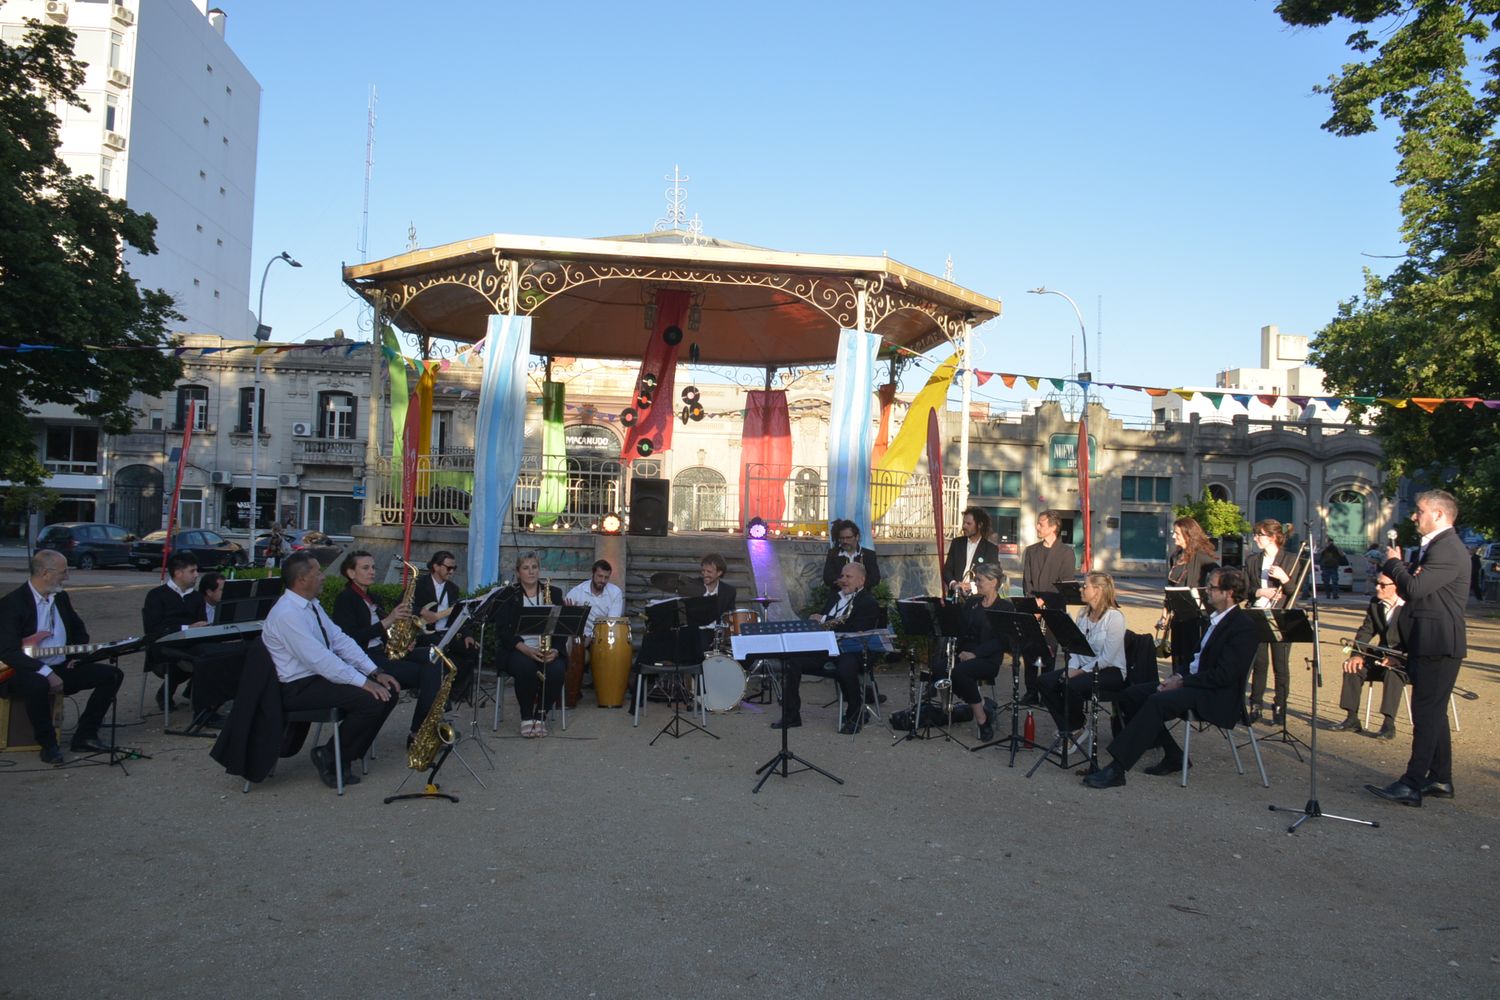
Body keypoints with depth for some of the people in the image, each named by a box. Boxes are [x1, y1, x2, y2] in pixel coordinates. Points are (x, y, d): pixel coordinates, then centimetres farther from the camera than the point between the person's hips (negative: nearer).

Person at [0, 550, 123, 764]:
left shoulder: (61, 597, 9)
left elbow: (79, 630, 24)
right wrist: (46, 672, -28)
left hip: (62, 667, 7)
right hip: (26, 671, -7)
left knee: (112, 675, -7)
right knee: (38, 686, -40)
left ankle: (84, 737, -2)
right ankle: (48, 746, -18)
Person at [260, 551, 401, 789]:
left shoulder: (311, 605, 11)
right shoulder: (286, 614, -21)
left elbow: (341, 640, 8)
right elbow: (320, 659, -26)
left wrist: (375, 673, -2)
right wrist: (363, 682, -24)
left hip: (323, 674, 10)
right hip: (299, 688, -10)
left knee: (389, 691, -4)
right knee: (372, 700, -25)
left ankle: (343, 755, 3)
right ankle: (329, 757, -5)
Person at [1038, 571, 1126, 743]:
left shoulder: (1115, 616, -15)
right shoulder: (1083, 613, 10)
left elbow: (1107, 658, -19)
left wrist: (1080, 672, -20)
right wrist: (1072, 668, -10)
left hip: (1110, 671, -7)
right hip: (1083, 666, 8)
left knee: (1072, 685, -33)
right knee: (1046, 681, -14)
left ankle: (1075, 727, -4)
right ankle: (1066, 726, 0)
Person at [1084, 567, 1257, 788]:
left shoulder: (1243, 626, -14)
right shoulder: (1216, 618, 15)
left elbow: (1225, 675, -20)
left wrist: (1183, 682, -18)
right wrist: (1179, 676, 2)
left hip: (1217, 696, -10)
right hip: (1193, 681, 10)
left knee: (1157, 702, -32)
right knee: (1130, 695, -4)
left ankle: (1116, 769, -34)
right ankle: (1173, 756, 5)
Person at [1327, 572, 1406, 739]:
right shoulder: (1375, 603, 7)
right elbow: (1365, 631, 6)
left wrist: (1395, 659, -32)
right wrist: (1357, 655, -11)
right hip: (1383, 656, 6)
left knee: (1392, 672, -36)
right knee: (1353, 666, -15)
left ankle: (1389, 724, -32)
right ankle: (1352, 719, -12)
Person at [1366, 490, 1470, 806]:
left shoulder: (1448, 549, -17)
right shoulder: (1434, 546, 16)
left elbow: (1414, 588, -25)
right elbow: (1414, 589, 14)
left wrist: (1393, 562, -8)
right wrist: (1395, 566, -6)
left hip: (1438, 644, -11)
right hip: (1428, 643, 11)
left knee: (1427, 713, -8)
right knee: (1433, 712, 16)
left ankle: (1412, 785, -6)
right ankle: (1440, 780, 25)